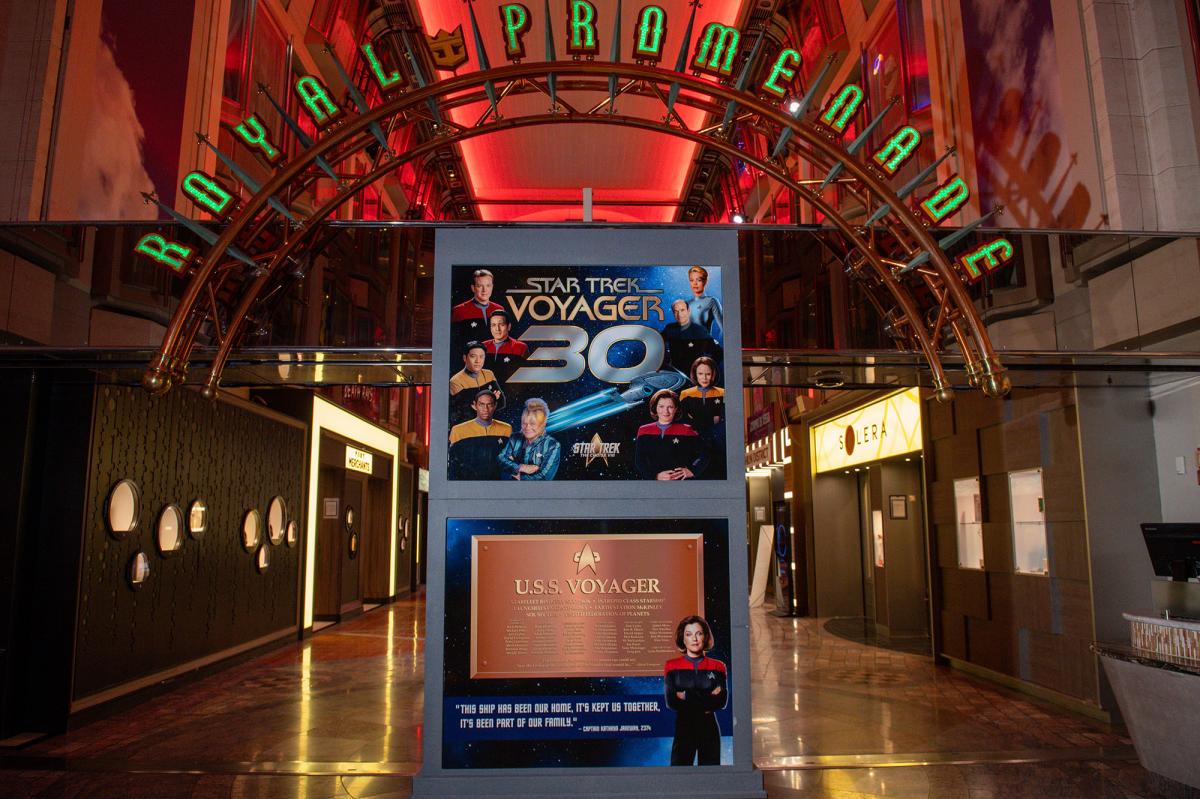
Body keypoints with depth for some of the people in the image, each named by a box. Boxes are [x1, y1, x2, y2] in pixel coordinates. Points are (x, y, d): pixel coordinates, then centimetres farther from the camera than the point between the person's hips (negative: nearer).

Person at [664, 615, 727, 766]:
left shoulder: (717, 667, 5)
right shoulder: (672, 666, 1)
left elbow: (722, 701, -6)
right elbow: (671, 702, -9)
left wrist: (687, 696, -12)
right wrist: (708, 698, -11)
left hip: (710, 730, 1)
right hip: (683, 729, -1)